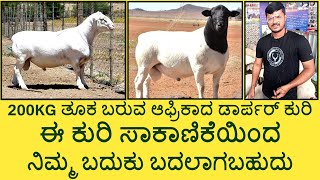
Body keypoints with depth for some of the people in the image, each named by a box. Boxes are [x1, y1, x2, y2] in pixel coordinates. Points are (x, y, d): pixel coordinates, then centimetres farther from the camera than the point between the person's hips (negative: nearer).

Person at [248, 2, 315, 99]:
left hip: (288, 95, -4)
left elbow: (309, 68, -14)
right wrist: (252, 87, 4)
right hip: (266, 94, 4)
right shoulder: (262, 42, 0)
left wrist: (287, 87, -23)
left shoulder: (299, 41, -14)